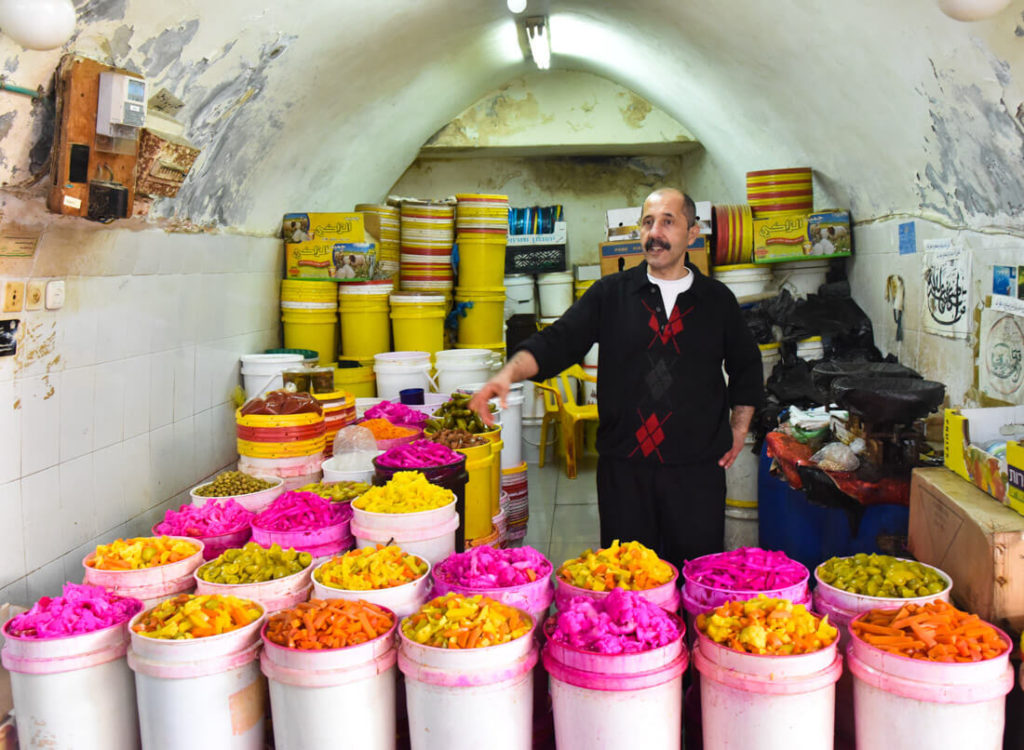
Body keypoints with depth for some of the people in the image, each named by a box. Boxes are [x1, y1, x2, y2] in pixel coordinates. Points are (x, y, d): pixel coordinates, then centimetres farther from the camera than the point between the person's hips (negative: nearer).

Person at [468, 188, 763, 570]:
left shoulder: (717, 300, 6)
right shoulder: (610, 294, 4)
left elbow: (747, 367, 18)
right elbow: (558, 341, -5)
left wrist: (737, 433, 12)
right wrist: (510, 372, -23)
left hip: (696, 467, 0)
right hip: (623, 466, 0)